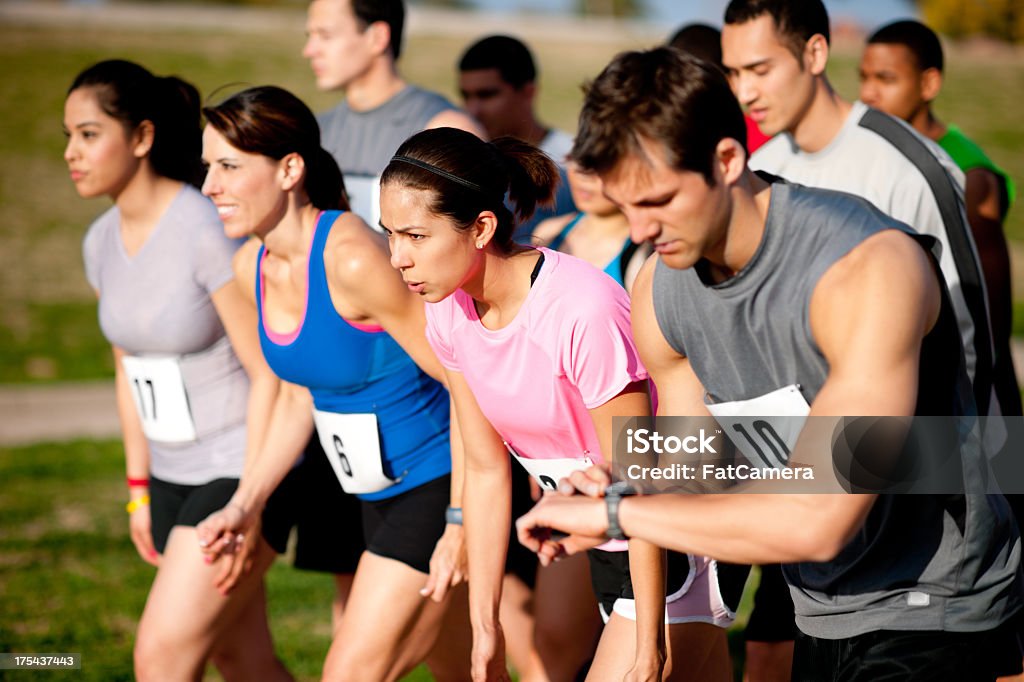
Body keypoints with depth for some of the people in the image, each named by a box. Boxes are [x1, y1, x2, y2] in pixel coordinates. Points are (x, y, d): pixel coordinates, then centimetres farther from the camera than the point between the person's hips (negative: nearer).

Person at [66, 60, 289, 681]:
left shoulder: (209, 232, -20)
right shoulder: (103, 242, 3)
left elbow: (270, 373, -17)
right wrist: (140, 488, 17)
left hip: (244, 468, -8)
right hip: (175, 473, 8)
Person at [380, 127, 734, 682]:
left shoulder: (584, 311, -29)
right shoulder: (449, 313, -6)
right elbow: (485, 469, 3)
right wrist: (484, 625, 4)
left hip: (672, 546, -7)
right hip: (595, 543, 7)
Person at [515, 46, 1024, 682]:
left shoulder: (871, 266, -26)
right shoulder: (659, 293, -3)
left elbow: (818, 522, -32)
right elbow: (704, 479, 8)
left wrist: (614, 512, -26)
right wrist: (622, 501, -15)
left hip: (935, 611, -7)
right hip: (825, 619, 7)